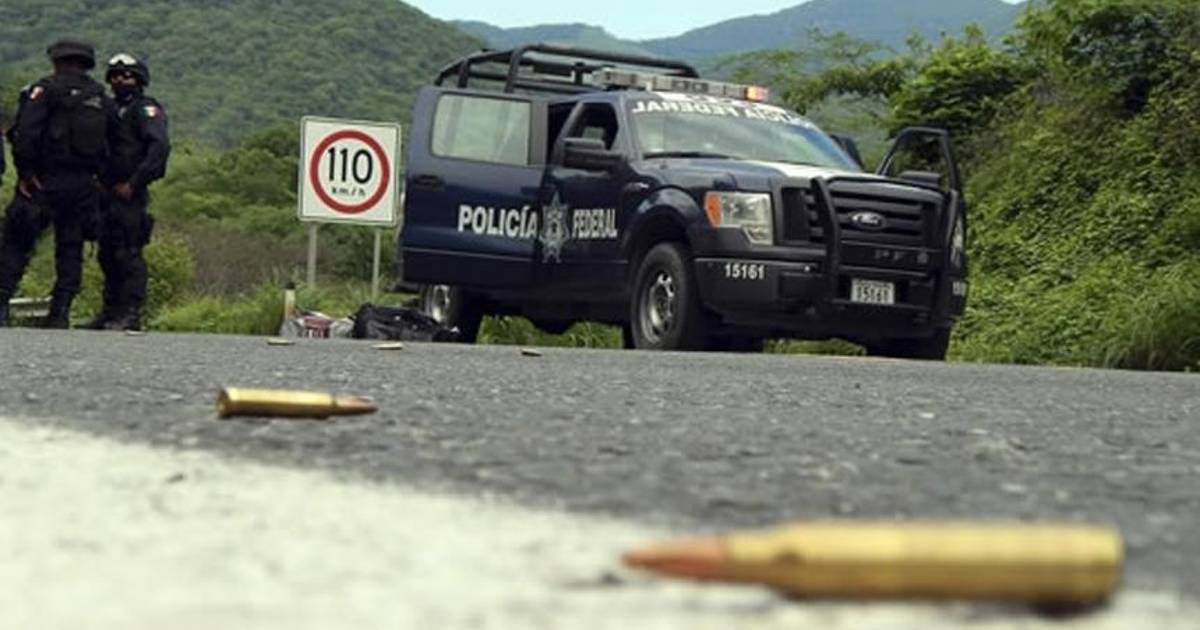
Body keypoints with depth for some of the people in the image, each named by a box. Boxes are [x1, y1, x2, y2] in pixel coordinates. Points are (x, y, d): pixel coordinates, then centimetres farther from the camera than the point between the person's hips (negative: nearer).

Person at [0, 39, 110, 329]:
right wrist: (98, 176, 16)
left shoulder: (47, 88, -3)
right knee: (71, 250, 9)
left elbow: (26, 132, -14)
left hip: (46, 183, -5)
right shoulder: (102, 97, 14)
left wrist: (25, 172, -10)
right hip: (84, 184, 5)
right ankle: (60, 312, 5)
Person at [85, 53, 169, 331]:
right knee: (108, 253, 10)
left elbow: (159, 147, -17)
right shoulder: (113, 112, 23)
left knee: (128, 253, -11)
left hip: (129, 195, -9)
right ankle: (111, 311, 15)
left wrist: (134, 183, -20)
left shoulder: (146, 109, -3)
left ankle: (131, 315, -12)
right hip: (109, 194, 9)